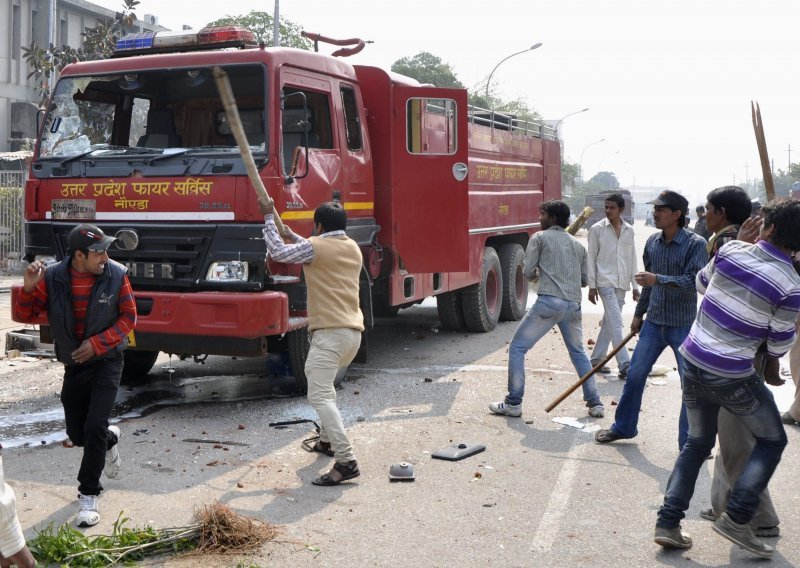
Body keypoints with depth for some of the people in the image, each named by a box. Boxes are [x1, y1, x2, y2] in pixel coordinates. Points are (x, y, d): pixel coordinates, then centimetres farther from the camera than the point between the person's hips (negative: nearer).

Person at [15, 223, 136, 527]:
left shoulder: (116, 275, -14)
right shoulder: (52, 278, -11)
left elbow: (128, 318, -7)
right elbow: (26, 315, -4)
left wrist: (97, 343, -18)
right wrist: (28, 288, -23)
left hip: (106, 362, -3)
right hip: (74, 365, 3)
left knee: (95, 427, -13)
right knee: (77, 433, 11)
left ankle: (88, 495, 2)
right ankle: (110, 439, 46)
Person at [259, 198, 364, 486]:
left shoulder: (315, 247, -7)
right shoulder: (353, 248, 17)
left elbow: (278, 252, 0)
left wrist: (268, 218, 12)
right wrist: (294, 237, 44)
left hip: (330, 332, -9)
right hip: (354, 332, 9)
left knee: (319, 395, -15)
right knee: (324, 383, 30)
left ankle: (346, 461, -26)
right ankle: (327, 441, 39)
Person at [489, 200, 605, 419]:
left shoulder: (540, 238, 4)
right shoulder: (578, 245, 19)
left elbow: (528, 272, 1)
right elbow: (585, 280, 20)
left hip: (549, 302, -5)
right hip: (573, 305, 6)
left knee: (517, 348, 4)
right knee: (578, 353, 23)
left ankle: (513, 403, 1)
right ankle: (595, 404, 21)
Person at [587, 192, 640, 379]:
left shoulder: (629, 231, 9)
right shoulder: (597, 229, -3)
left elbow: (632, 259, 13)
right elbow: (591, 258, -2)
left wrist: (635, 285, 10)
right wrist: (592, 285, -6)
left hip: (621, 283, 5)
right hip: (605, 281, -5)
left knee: (609, 323, 10)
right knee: (616, 323, -13)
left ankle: (596, 359, 22)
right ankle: (625, 365, -16)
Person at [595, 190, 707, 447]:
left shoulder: (695, 244, -12)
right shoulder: (652, 242, 5)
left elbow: (695, 281, -22)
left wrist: (658, 279, -31)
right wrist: (639, 313, 21)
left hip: (684, 325, -5)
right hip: (654, 322, 5)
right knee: (635, 374, 10)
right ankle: (623, 426, 26)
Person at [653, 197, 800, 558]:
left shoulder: (731, 250, -4)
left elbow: (701, 283, 16)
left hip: (693, 363, 5)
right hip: (733, 378, -5)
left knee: (697, 443, 21)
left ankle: (668, 523, 17)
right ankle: (736, 518, 7)